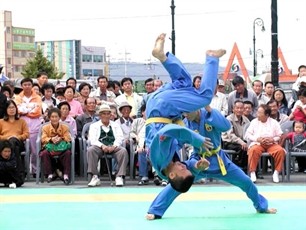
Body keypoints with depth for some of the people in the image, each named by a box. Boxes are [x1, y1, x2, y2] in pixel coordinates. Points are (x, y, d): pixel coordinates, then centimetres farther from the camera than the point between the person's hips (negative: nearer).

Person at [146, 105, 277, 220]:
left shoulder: (210, 114, -18)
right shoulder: (186, 123, -12)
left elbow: (226, 126, -36)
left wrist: (209, 109, -42)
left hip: (218, 160, 0)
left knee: (246, 182, 8)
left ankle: (261, 207, 33)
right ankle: (155, 211, -10)